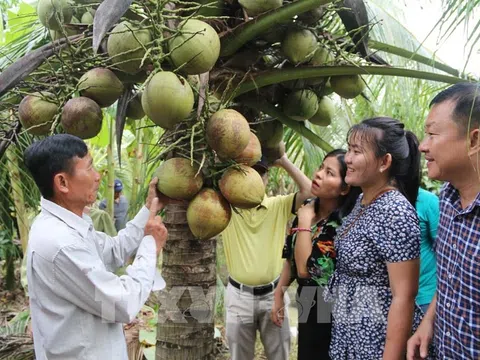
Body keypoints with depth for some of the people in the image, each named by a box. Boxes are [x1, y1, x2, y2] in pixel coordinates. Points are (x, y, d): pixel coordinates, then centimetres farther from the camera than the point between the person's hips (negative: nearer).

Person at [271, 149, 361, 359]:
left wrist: (304, 221, -24)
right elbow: (291, 257, 8)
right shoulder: (308, 207, -2)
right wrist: (279, 295, 10)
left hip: (329, 310, -7)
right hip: (307, 305, 8)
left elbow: (306, 269, -28)